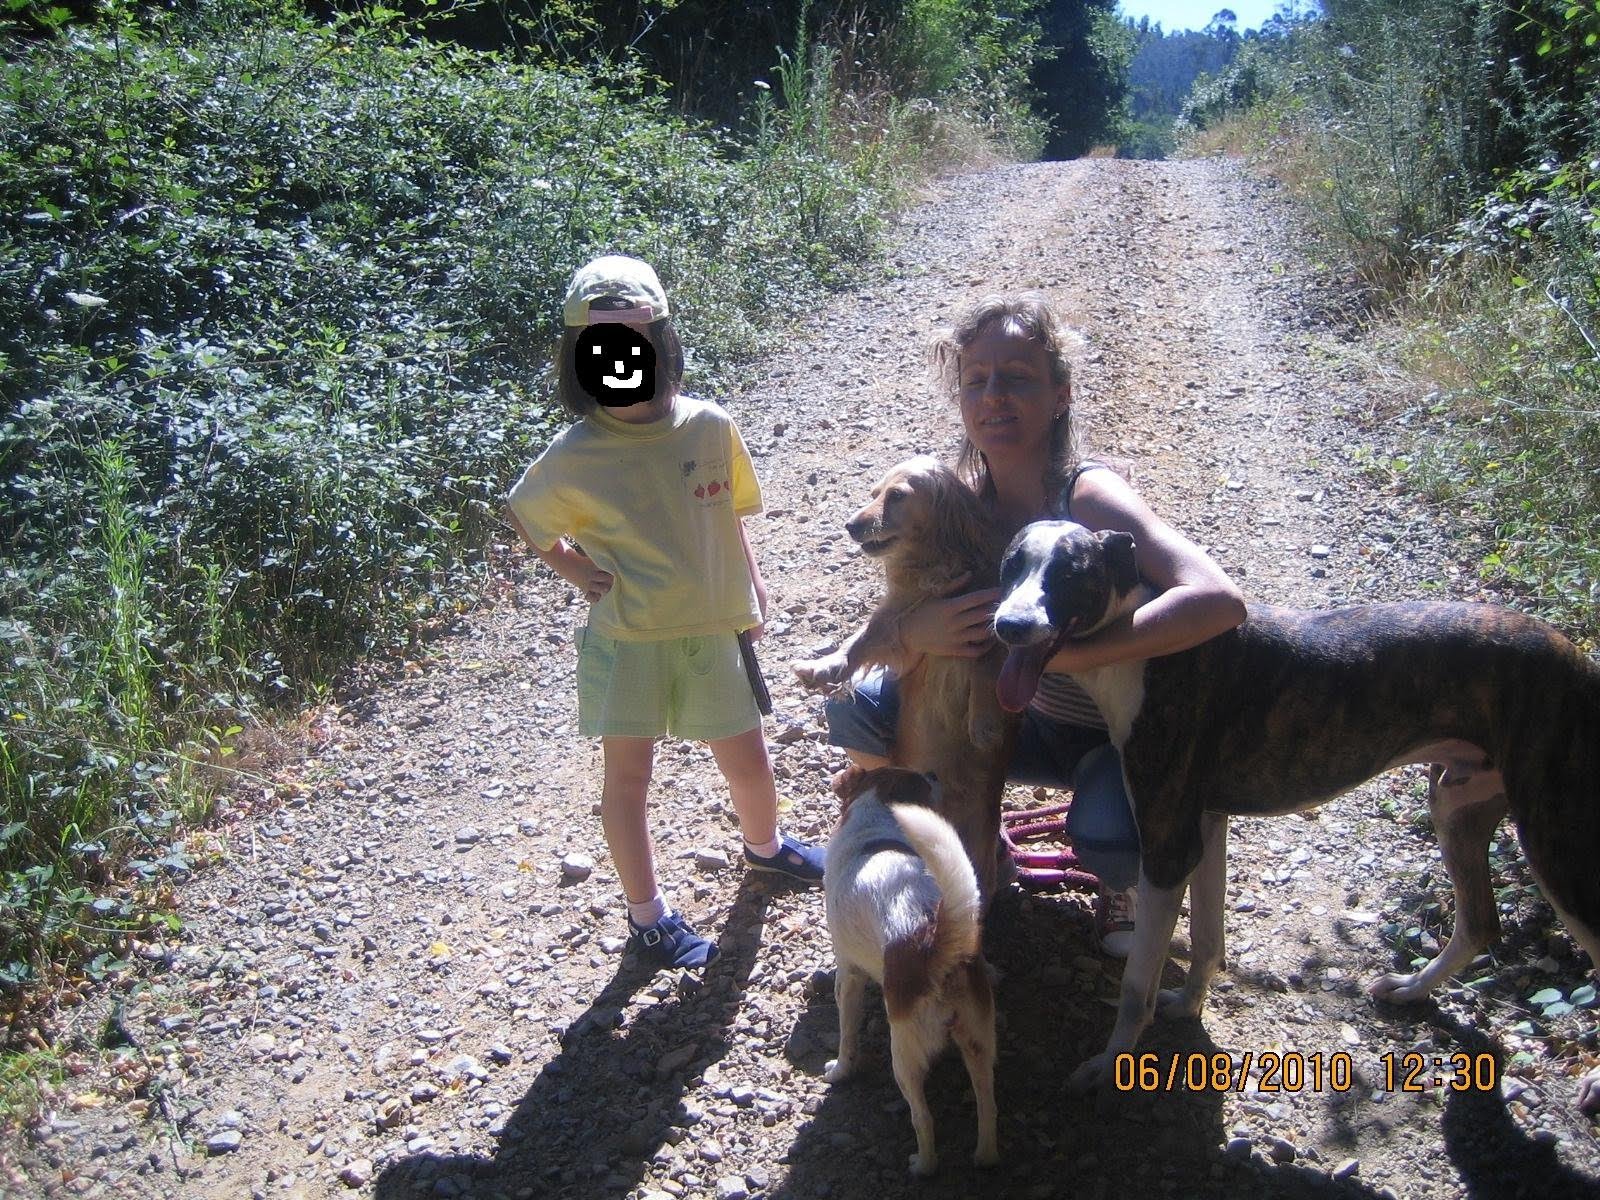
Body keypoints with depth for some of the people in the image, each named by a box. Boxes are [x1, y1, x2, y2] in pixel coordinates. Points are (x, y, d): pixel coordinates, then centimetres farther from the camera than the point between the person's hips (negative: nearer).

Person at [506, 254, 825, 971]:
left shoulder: (709, 428, -8)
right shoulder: (573, 458, -14)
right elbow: (524, 517, 5)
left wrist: (749, 588, 9)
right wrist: (575, 570, -5)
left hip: (712, 631, 3)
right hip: (626, 638, -2)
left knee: (748, 760, 16)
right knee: (627, 775, 8)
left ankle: (764, 845, 48)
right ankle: (646, 913, 28)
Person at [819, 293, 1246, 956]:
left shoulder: (1088, 494, -28)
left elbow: (1218, 600, -43)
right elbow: (900, 662, -9)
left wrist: (1056, 651, -44)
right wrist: (915, 633, -33)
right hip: (1036, 725, 5)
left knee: (1106, 839, -37)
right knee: (856, 708, -8)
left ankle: (1121, 878, 4)